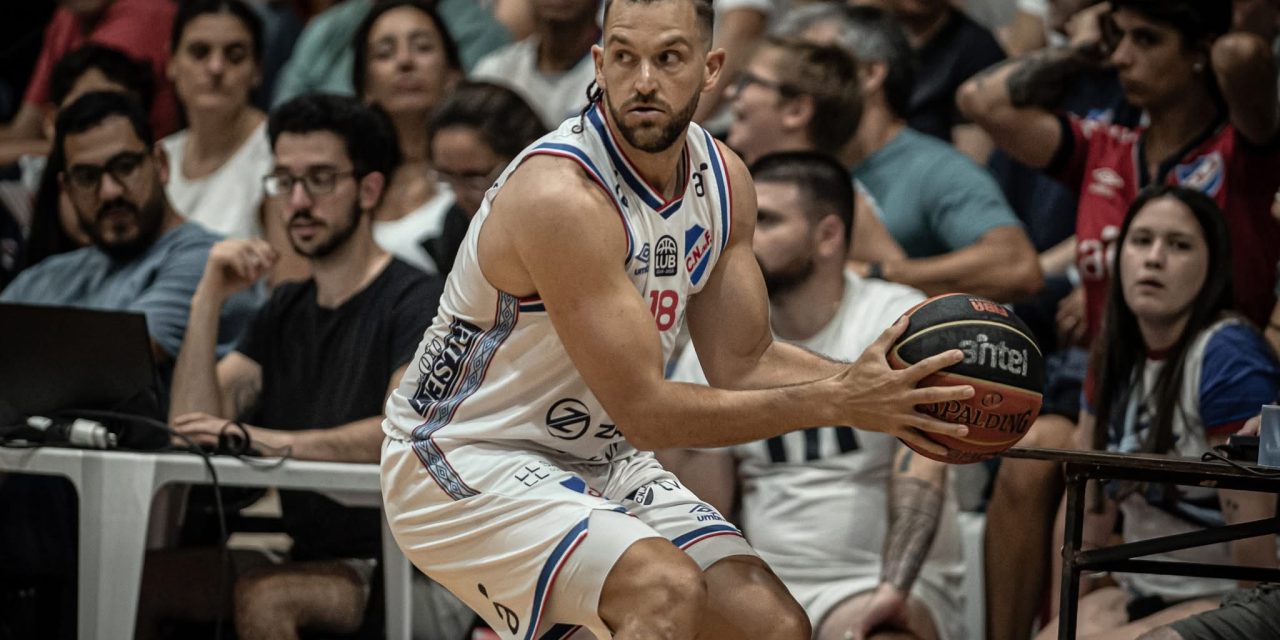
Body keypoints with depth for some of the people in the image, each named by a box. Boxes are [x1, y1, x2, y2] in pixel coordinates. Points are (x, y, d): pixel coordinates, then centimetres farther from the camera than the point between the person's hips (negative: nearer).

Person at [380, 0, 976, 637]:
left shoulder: (722, 179, -2)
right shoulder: (561, 195, -29)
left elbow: (744, 363, 5)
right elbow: (645, 410, -27)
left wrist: (875, 387, -13)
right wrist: (837, 402, -26)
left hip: (601, 463, 8)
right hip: (464, 461, -8)